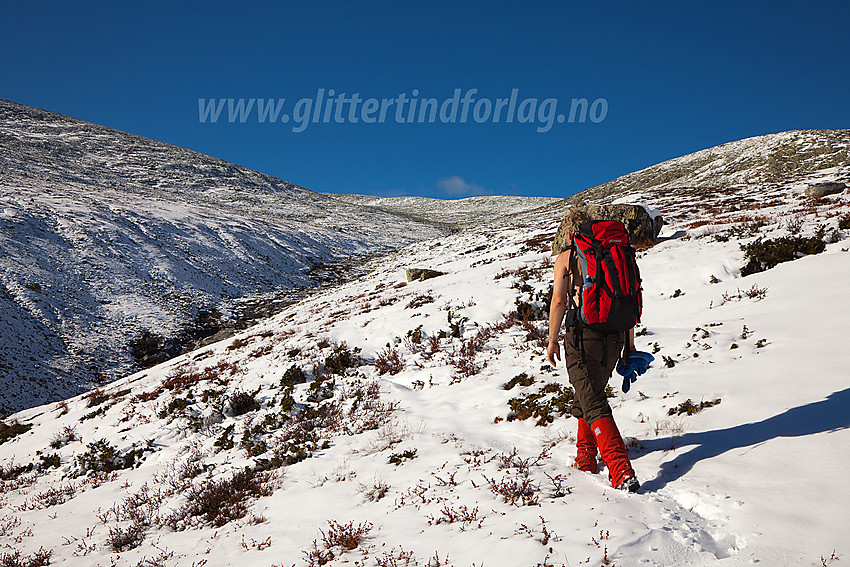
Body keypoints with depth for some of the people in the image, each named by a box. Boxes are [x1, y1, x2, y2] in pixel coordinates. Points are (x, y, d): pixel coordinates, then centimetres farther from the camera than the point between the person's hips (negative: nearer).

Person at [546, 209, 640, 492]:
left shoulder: (565, 258, 0)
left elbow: (558, 302, -7)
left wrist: (552, 341, 3)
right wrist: (630, 340, 19)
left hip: (583, 334, -5)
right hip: (614, 335, 6)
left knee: (594, 404, -6)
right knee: (591, 392, 24)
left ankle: (622, 471, -19)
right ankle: (586, 455, 34)